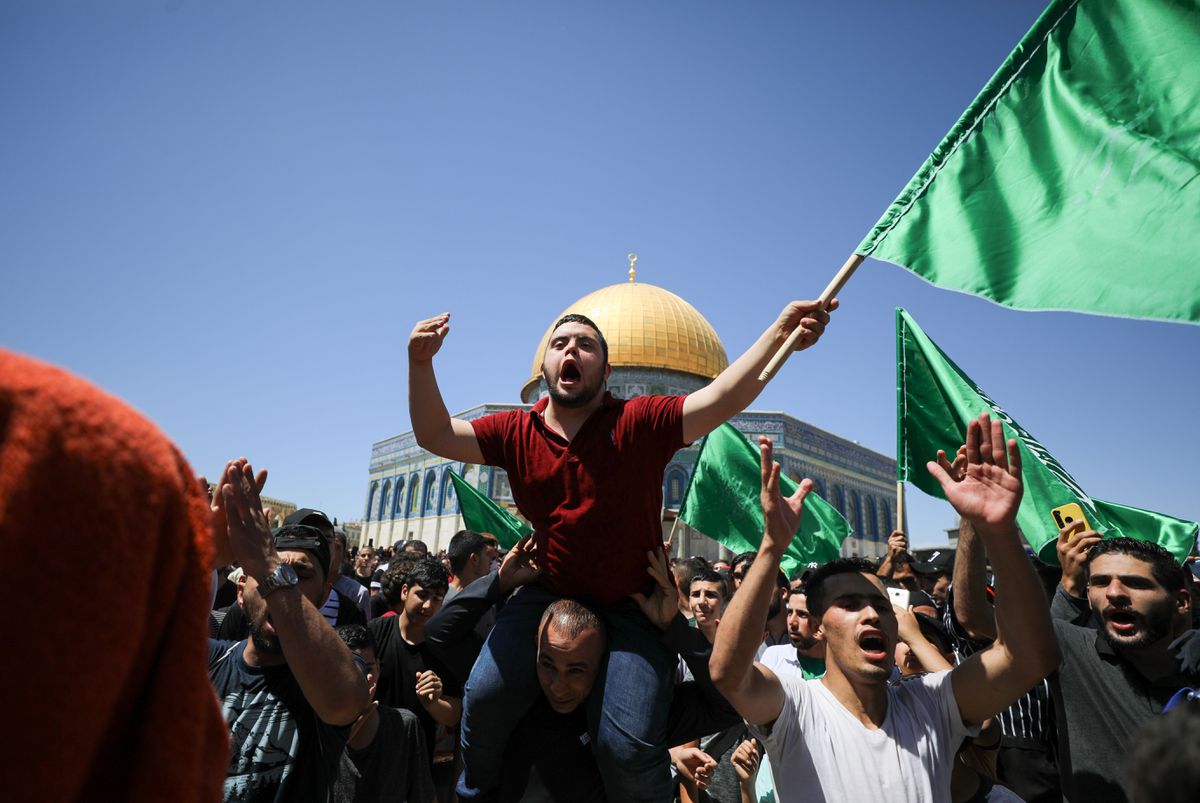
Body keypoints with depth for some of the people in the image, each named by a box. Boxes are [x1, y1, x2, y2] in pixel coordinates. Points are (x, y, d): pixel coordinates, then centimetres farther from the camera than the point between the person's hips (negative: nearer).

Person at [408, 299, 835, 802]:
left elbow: (718, 401, -25)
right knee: (485, 697, -5)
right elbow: (436, 436, -2)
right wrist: (421, 362, -16)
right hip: (550, 595, 3)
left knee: (629, 746, -13)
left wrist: (777, 335, -40)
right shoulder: (517, 433, -3)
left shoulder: (638, 424, -14)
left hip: (631, 605, -2)